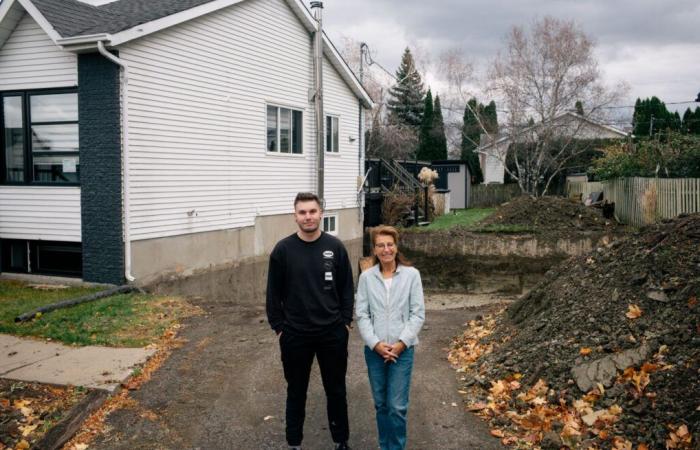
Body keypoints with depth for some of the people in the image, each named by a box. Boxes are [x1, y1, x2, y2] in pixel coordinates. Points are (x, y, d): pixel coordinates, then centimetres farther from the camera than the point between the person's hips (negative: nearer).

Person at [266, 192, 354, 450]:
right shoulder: (283, 249, -6)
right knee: (296, 392, 14)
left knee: (336, 390, 14)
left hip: (333, 333, 1)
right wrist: (278, 327, -2)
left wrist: (345, 321, -1)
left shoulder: (335, 247, -3)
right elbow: (274, 293, -1)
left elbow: (347, 288, 3)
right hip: (295, 335, -1)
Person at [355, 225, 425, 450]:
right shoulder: (366, 277, 0)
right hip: (374, 350, 2)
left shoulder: (411, 275, -3)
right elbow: (361, 314, 0)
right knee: (381, 404, 12)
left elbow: (418, 313, -4)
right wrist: (375, 343, -10)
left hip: (402, 350, -2)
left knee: (397, 406, -2)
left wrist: (401, 343, -11)